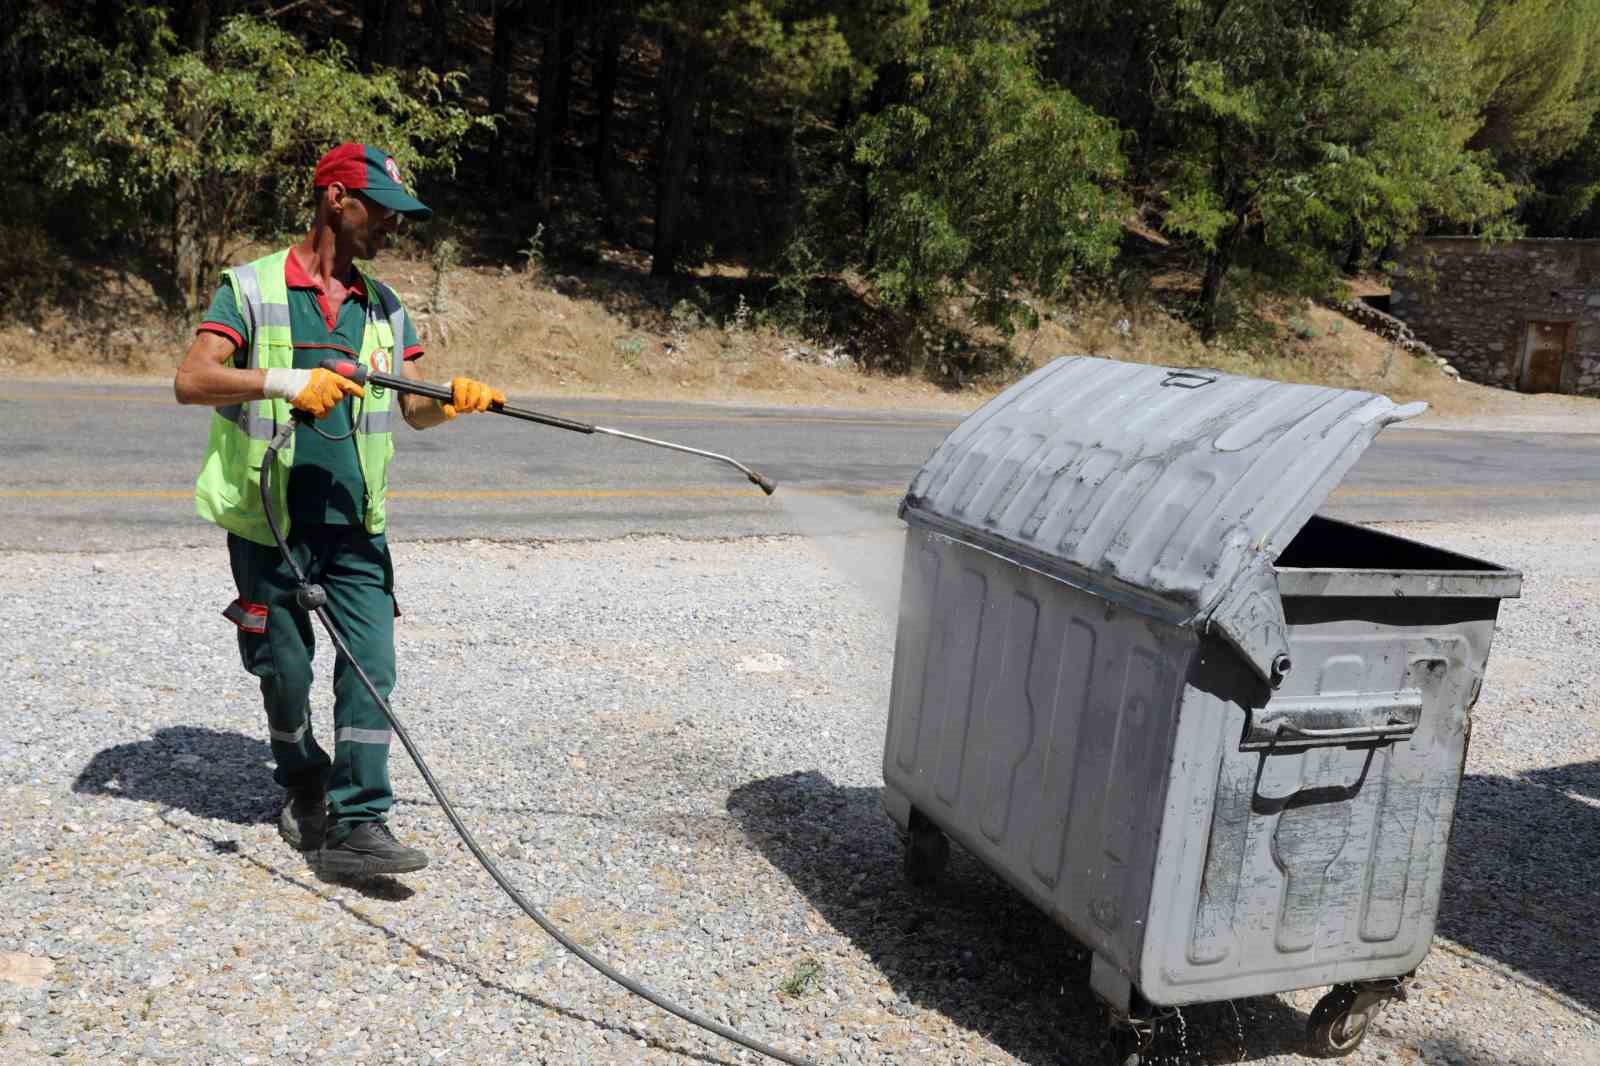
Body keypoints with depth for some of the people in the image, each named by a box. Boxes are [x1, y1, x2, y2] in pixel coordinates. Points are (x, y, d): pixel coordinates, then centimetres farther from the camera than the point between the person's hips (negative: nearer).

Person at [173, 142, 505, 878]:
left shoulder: (384, 307, 10)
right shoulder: (253, 287, -4)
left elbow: (414, 408, 8)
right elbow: (190, 380, -16)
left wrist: (456, 398, -14)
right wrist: (286, 381, -30)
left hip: (355, 527, 3)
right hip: (268, 526, -3)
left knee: (371, 665, -7)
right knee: (286, 671, 9)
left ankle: (356, 824, -2)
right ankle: (302, 784, 35)